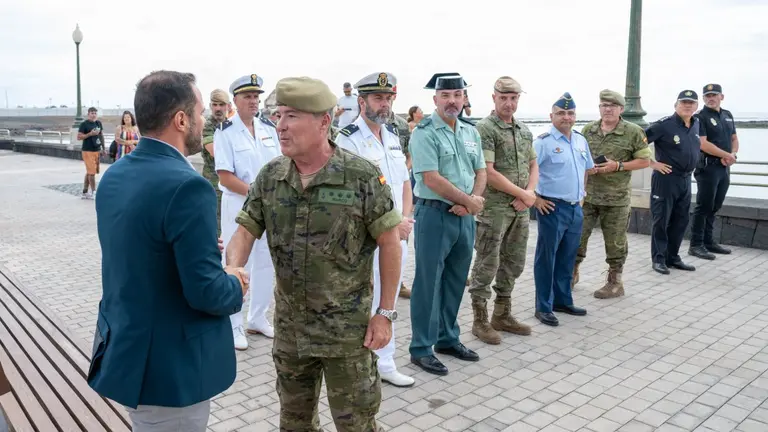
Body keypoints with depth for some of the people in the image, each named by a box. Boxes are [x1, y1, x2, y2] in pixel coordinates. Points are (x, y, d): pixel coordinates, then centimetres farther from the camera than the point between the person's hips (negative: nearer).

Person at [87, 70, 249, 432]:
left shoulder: (114, 176, 3)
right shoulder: (186, 186, -25)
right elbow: (205, 292, -25)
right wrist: (236, 286, -5)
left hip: (122, 350, 8)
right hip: (168, 367, -8)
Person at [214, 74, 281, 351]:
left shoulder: (269, 129, 7)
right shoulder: (225, 132, -8)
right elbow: (225, 176, -13)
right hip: (238, 204, -5)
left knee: (267, 263, 12)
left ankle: (257, 318, 28)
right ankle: (233, 326, 13)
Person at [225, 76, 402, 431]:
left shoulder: (362, 176, -17)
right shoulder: (269, 176, -3)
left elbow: (389, 241, -11)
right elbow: (245, 230, 0)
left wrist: (385, 313, -10)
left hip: (346, 327, -4)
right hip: (289, 325, 5)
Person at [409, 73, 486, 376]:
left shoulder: (471, 132, 11)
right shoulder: (425, 132, -11)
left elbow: (480, 171, 12)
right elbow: (432, 179, -18)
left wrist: (473, 201, -8)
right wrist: (470, 201, -11)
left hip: (465, 216, 7)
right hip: (435, 215, -7)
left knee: (456, 282, 15)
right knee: (428, 283, 0)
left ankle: (448, 339, 29)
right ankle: (421, 348, 11)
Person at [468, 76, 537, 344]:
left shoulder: (524, 130, 13)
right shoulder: (485, 129, -10)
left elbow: (533, 165, 16)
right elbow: (488, 172, -17)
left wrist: (529, 193, -4)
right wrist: (523, 193, -11)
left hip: (521, 209, 7)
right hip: (494, 208, -7)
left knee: (513, 263, 14)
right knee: (487, 265, 0)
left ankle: (502, 315, 28)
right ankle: (480, 321, 11)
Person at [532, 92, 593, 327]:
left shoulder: (581, 140, 12)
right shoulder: (543, 142, -11)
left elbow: (587, 169, 25)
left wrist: (582, 193, 16)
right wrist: (535, 199, -16)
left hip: (576, 208, 7)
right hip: (552, 208, -7)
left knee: (567, 259, 16)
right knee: (546, 259, 1)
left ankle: (563, 300, 29)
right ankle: (544, 307, 10)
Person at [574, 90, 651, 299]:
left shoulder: (633, 132, -4)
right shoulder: (588, 130, 8)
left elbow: (645, 161, -3)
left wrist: (618, 166, -15)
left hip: (616, 197, -3)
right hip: (587, 194, 4)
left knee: (615, 242, 5)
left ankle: (615, 282, 19)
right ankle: (573, 273, 27)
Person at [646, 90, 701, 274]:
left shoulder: (696, 124, 8)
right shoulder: (664, 125, -14)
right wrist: (652, 163, -15)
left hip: (686, 180, 7)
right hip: (666, 179, -7)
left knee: (680, 221, 12)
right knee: (661, 220, 0)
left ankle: (673, 257, 23)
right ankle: (658, 259, 9)